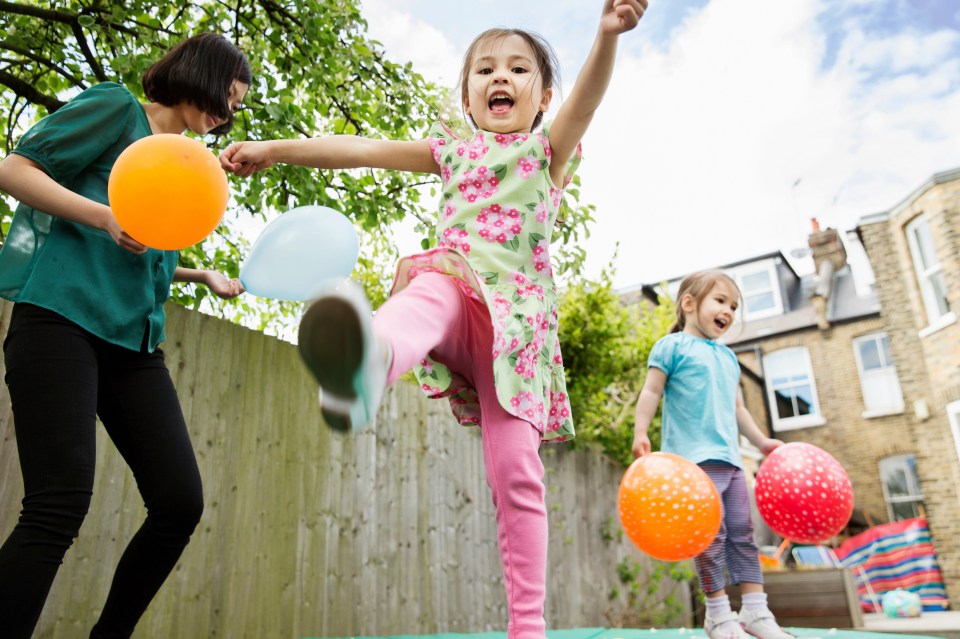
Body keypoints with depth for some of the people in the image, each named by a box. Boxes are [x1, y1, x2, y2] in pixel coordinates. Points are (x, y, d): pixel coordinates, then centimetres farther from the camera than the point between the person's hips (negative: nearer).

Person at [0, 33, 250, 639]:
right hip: (61, 317, -7)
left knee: (181, 502, -2)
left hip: (133, 340, 7)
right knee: (61, 504, -16)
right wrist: (107, 216, -15)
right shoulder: (118, 107, 5)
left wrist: (203, 274, 24)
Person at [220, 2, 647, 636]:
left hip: (516, 315, -1)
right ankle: (368, 361, -74)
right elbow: (363, 150, 21)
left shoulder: (548, 148, 16)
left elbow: (587, 98, -6)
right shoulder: (452, 150, 24)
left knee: (516, 467, -10)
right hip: (454, 288, 1)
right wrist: (275, 149, 17)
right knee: (428, 294, -38)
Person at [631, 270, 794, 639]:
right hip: (694, 458, -8)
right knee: (711, 536, -6)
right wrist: (640, 433, -17)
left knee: (743, 535, 8)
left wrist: (761, 441, 26)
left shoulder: (728, 357, 23)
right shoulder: (673, 346, 0)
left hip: (730, 459, 8)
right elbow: (651, 392, -6)